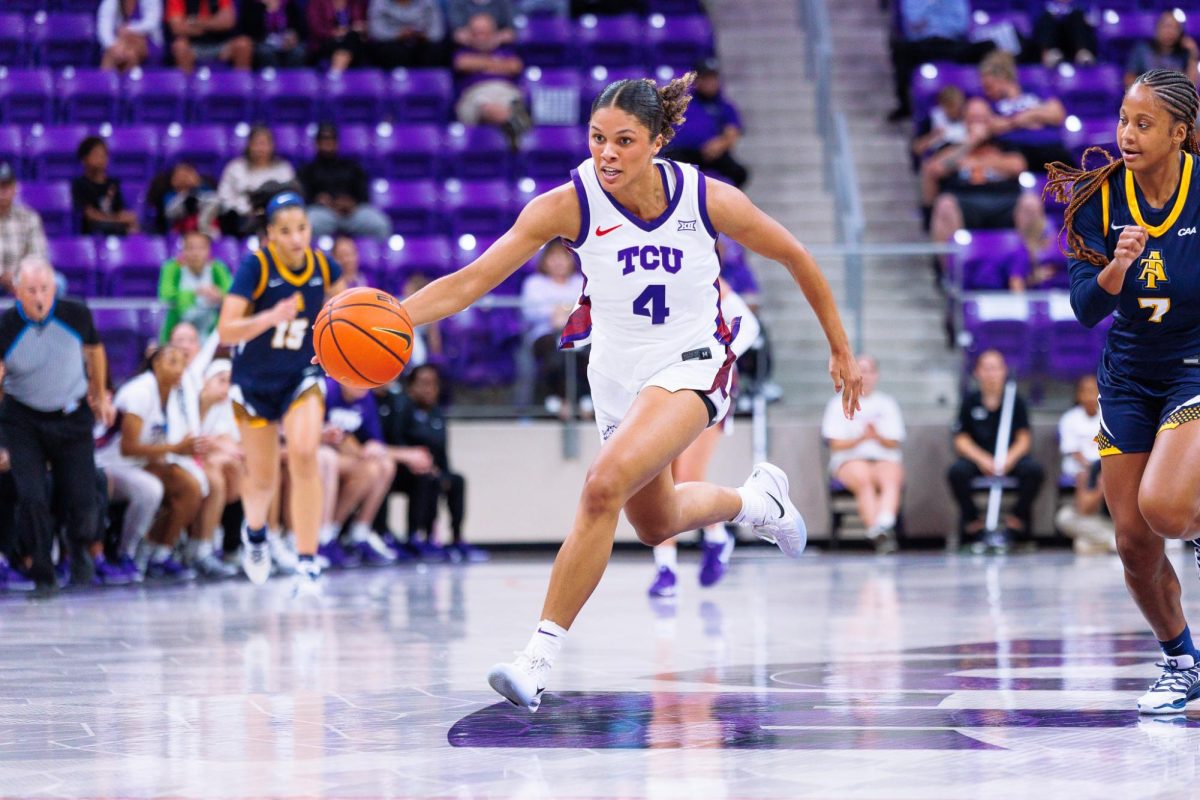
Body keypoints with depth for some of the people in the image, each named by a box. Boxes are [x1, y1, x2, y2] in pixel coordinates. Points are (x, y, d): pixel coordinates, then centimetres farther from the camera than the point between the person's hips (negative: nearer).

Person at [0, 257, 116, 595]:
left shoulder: (76, 315, -12)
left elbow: (94, 351, 8)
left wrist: (100, 396, 19)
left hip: (72, 417, 1)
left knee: (82, 499, -2)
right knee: (31, 498, -13)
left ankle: (80, 547, 34)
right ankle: (42, 575, 7)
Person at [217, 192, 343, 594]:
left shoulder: (324, 266, -13)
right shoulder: (256, 265, -23)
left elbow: (337, 295, 11)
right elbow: (226, 330, -30)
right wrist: (271, 317, -46)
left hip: (302, 377, 1)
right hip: (255, 381, -1)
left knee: (303, 453, -25)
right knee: (262, 479, 10)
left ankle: (307, 562, -21)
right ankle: (254, 531, 47)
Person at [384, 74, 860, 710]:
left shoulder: (708, 199, -19)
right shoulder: (568, 205, -18)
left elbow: (794, 257, -1)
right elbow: (470, 282, -22)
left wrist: (840, 349, 6)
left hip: (691, 366, -4)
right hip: (618, 373, 4)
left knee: (605, 484, -29)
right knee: (656, 524, 24)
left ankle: (539, 658, -23)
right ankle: (756, 500, 58)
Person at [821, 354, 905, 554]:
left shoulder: (888, 403, 21)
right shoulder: (838, 404, 15)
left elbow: (894, 443, 11)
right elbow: (836, 444, 4)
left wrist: (878, 437, -11)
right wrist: (861, 438, -14)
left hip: (885, 458, 1)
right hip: (850, 460, -1)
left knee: (890, 479, -35)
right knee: (864, 480, -37)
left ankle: (884, 525, -62)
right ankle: (877, 532, -55)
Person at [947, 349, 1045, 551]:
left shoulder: (1016, 401, 4)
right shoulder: (970, 402, 4)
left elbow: (1024, 439, 1)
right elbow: (961, 440, 1)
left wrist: (1010, 458, -19)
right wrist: (981, 459, -17)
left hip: (1011, 459, 0)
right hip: (976, 457, 0)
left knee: (1034, 470, -30)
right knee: (957, 471, -32)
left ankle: (1018, 519, -11)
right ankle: (972, 522, -14)